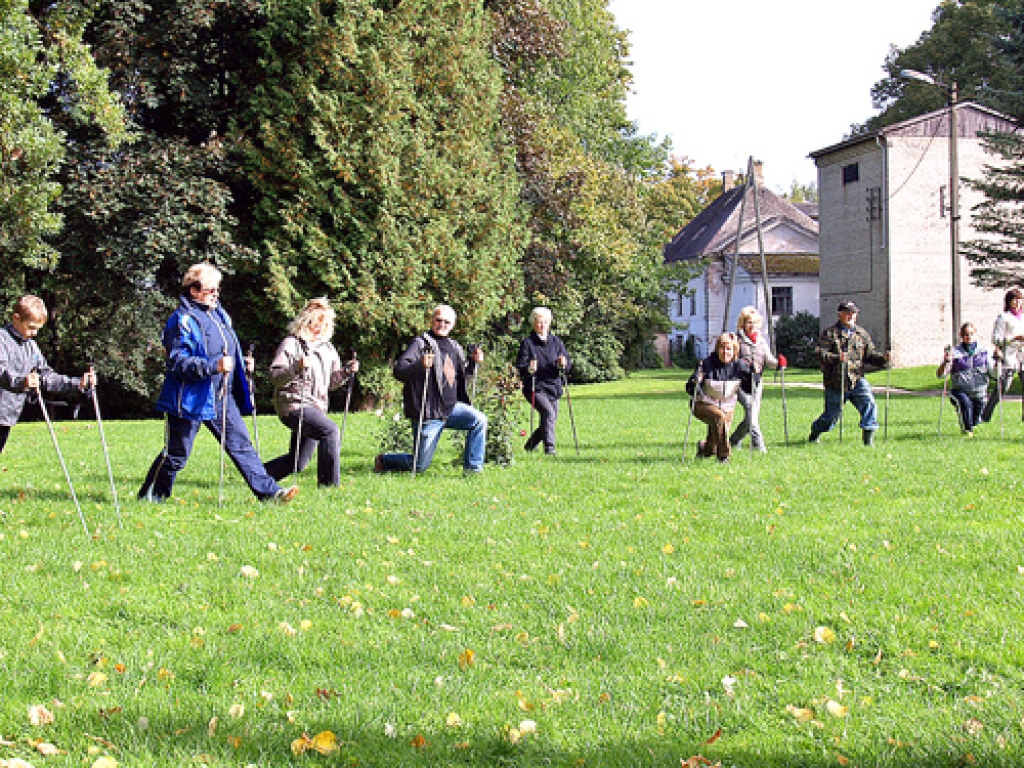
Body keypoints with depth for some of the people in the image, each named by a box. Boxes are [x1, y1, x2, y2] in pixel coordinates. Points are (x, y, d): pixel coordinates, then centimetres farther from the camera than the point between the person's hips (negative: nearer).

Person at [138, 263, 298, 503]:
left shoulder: (219, 314, 14)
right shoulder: (182, 321, -12)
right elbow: (179, 363, -20)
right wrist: (214, 366, -28)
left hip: (222, 396, 7)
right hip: (192, 399, -7)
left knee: (241, 444, 4)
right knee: (176, 454, 1)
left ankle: (269, 491, 2)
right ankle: (150, 497, 16)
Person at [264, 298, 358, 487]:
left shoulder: (327, 348, 18)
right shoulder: (292, 344, -5)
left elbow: (331, 382, 22)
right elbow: (274, 377, -13)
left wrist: (347, 371, 5)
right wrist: (296, 367, -28)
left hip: (317, 407, 8)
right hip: (294, 405, -8)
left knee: (297, 462, 10)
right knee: (330, 430, -30)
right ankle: (329, 484, -26)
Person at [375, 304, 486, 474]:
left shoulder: (454, 347, 12)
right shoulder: (420, 344, -10)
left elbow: (463, 375, 25)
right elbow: (398, 371, -21)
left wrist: (473, 362, 5)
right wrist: (420, 365, -39)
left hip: (450, 408, 6)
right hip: (428, 414, -6)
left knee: (479, 420, -19)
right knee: (419, 465, -1)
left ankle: (473, 468, -6)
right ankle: (384, 460, 28)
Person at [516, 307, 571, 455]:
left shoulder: (556, 341, 11)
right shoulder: (528, 343, -1)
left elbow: (568, 365, 9)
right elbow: (519, 367, -6)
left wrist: (563, 364, -14)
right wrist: (529, 369, -27)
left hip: (553, 387, 5)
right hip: (535, 388, -5)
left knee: (551, 419, 9)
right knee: (548, 412, -27)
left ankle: (530, 446, 32)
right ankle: (549, 448, -26)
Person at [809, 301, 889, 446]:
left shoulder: (862, 334, 12)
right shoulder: (829, 333, -3)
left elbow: (870, 355, 12)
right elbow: (821, 354, -14)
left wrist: (882, 358, -8)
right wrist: (836, 358, -31)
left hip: (857, 381, 3)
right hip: (835, 383, -3)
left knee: (869, 404, -19)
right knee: (831, 415, 7)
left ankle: (868, 437, -12)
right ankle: (815, 432, 36)